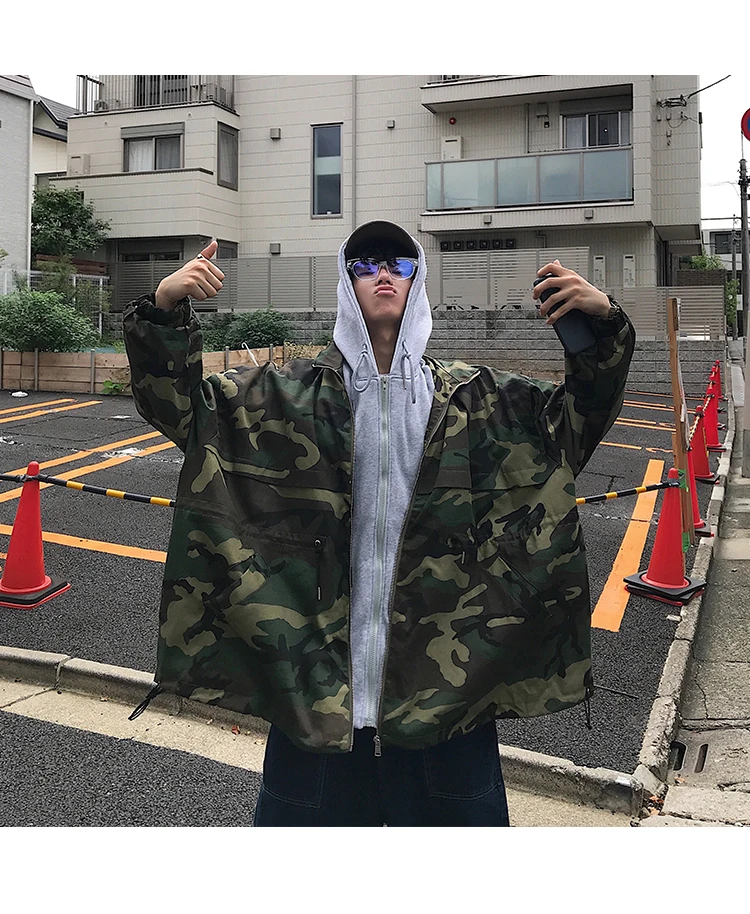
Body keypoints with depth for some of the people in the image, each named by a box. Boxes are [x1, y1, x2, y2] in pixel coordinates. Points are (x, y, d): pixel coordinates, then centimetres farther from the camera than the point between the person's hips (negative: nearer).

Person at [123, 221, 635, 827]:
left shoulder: (475, 400, 5)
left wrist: (603, 323, -11)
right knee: (307, 810, 17)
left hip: (446, 679, 1)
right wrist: (166, 313, -14)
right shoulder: (288, 395, 3)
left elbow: (582, 416, 6)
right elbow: (177, 406, 3)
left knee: (456, 812, 17)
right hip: (316, 681, 0)